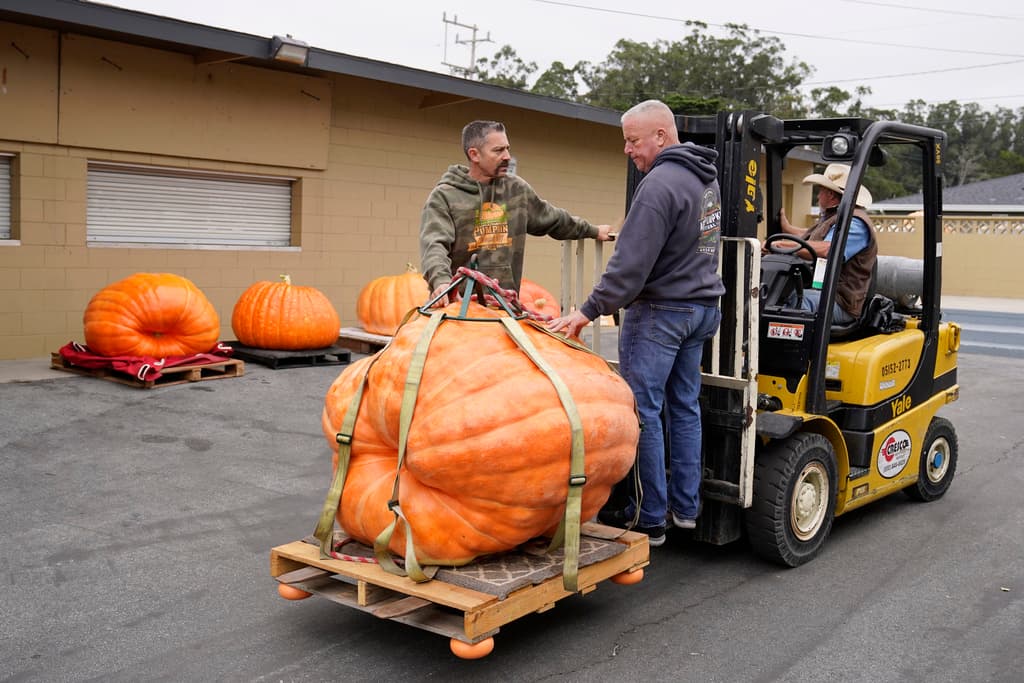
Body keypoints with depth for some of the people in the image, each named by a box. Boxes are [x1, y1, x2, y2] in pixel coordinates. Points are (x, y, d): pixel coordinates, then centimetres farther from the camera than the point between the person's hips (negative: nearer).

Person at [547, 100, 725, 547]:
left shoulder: (659, 185, -19)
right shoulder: (707, 177, 11)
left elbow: (631, 265, -24)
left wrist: (588, 312, -21)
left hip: (660, 310, -9)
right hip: (701, 307, 9)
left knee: (643, 412, -2)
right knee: (685, 407, 14)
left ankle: (649, 519, 4)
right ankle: (685, 507, 22)